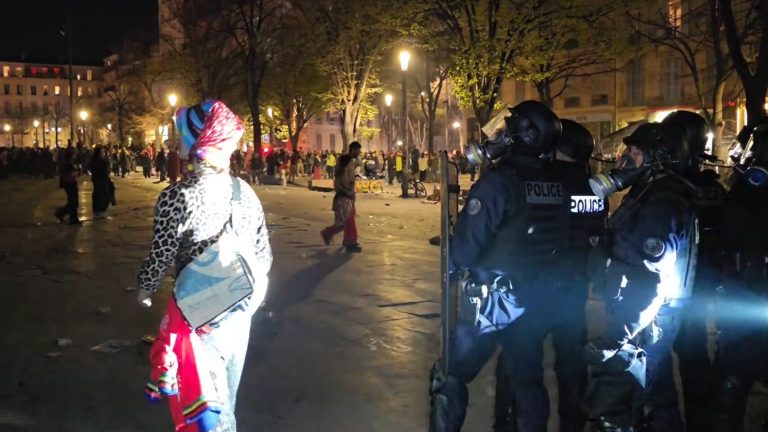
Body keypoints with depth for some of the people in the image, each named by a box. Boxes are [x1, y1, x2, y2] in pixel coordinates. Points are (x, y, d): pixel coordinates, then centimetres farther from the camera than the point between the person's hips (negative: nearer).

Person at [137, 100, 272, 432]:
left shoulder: (176, 197, -18)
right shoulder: (244, 191, -2)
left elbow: (161, 257, -12)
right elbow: (264, 254, 4)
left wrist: (144, 290, 8)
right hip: (239, 309, 5)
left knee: (206, 405, 9)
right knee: (225, 399, 22)